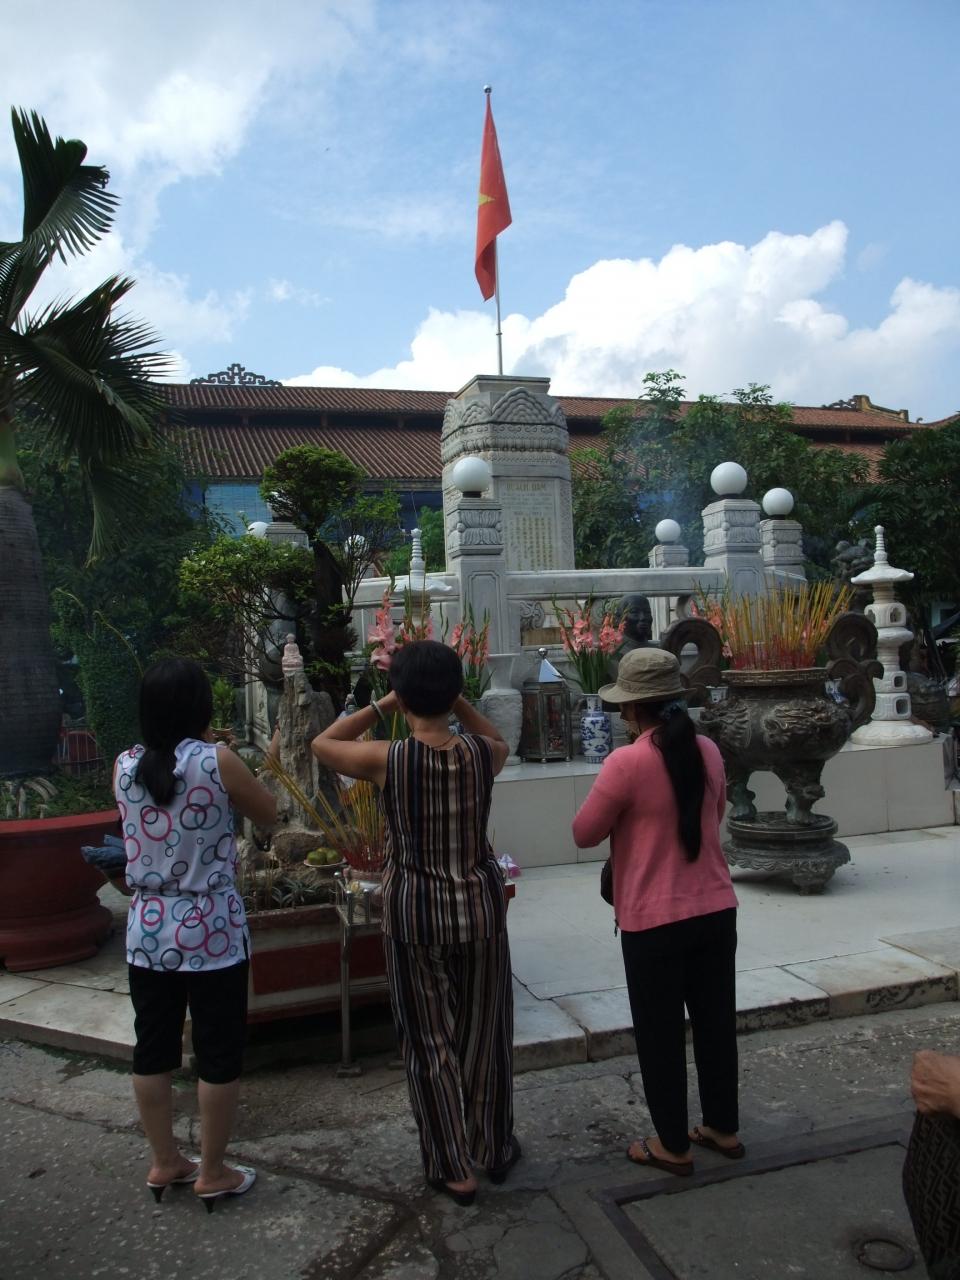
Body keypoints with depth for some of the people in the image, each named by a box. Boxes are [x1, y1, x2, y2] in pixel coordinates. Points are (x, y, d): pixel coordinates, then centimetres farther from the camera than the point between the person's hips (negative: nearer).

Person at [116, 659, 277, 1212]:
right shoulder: (217, 761, -16)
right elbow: (269, 813, 0)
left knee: (153, 1049, 17)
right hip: (211, 929, -5)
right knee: (219, 1053, 10)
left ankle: (165, 1162, 33)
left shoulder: (125, 767, -2)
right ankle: (213, 1173, 23)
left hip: (148, 928, 5)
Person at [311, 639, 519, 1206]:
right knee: (485, 1033, 19)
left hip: (414, 910, -2)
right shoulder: (482, 753, -11)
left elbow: (323, 743, 3)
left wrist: (383, 706, 0)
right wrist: (455, 697, 4)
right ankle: (496, 1148, 37)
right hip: (480, 905, 2)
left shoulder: (387, 760, -17)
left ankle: (454, 1169, 25)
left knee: (431, 1041, 14)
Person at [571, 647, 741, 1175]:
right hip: (715, 910, 6)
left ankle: (672, 1145, 24)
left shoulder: (627, 762, -19)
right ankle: (723, 1127, 35)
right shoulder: (708, 752, 0)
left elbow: (584, 834, -8)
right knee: (715, 1021, 19)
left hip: (654, 921, -6)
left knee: (659, 1034, 10)